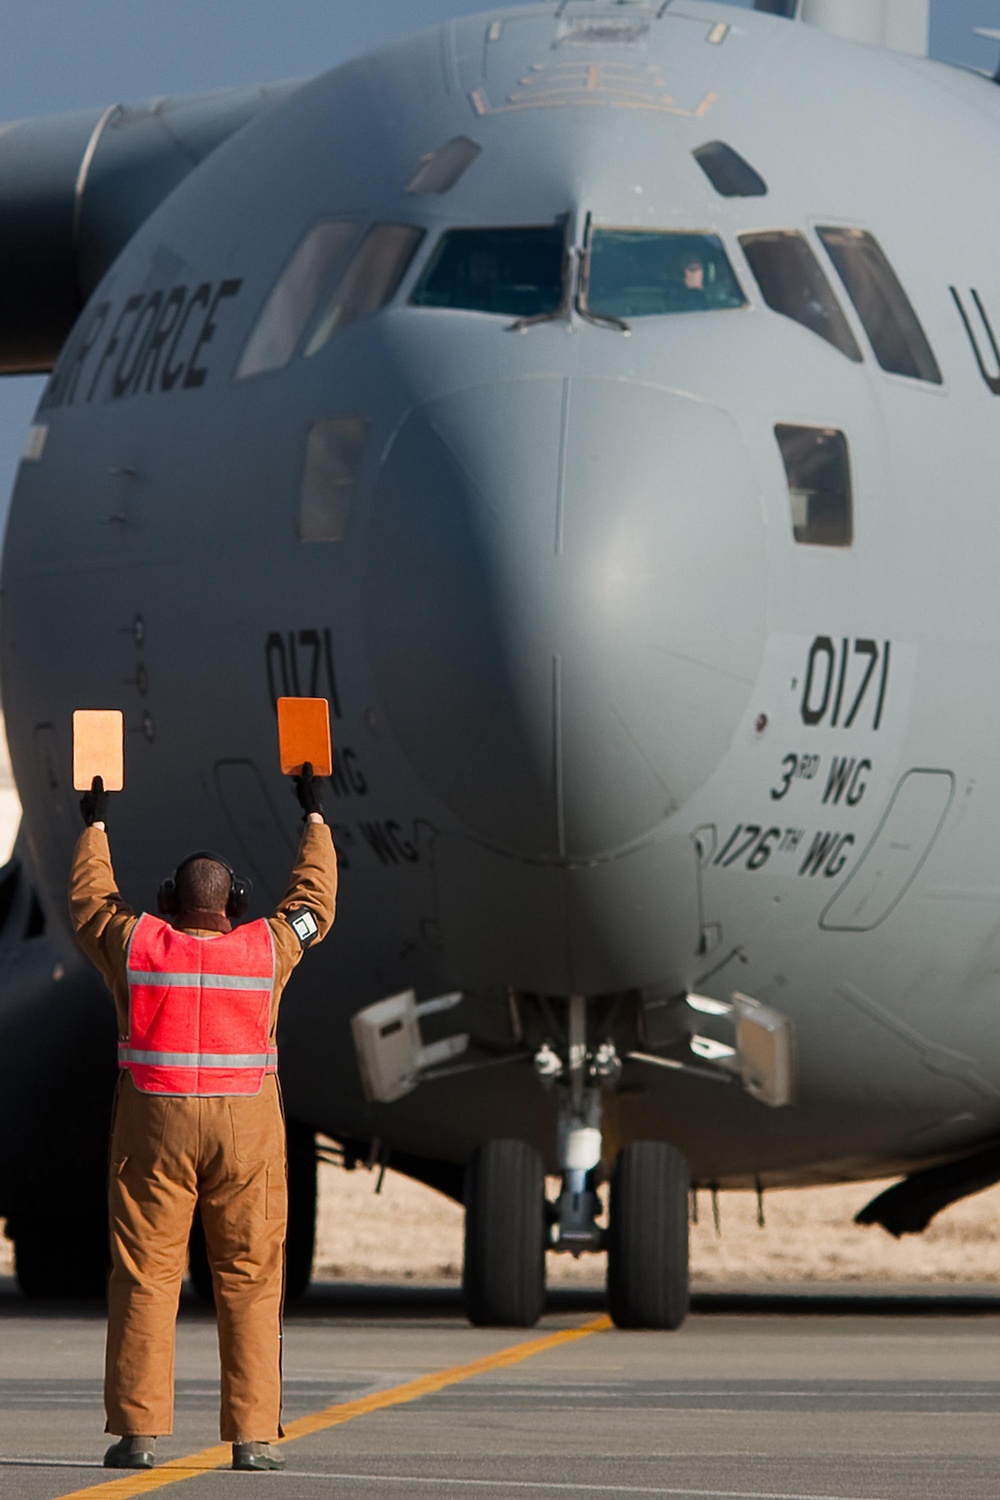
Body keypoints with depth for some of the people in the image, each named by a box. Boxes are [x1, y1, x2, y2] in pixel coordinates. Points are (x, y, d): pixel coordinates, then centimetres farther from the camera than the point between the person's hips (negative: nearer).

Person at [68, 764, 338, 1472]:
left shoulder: (134, 943, 1)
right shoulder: (267, 949, 1)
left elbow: (90, 901, 22)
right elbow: (314, 900, 19)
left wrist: (96, 827, 36)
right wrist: (314, 817, 31)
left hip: (153, 1125, 0)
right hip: (246, 1128, 0)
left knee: (145, 1277, 2)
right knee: (250, 1281, 2)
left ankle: (139, 1431, -3)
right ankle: (254, 1435, -3)